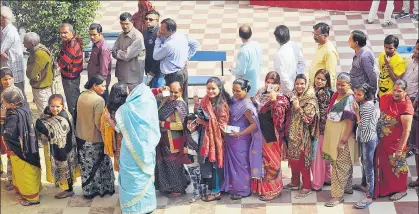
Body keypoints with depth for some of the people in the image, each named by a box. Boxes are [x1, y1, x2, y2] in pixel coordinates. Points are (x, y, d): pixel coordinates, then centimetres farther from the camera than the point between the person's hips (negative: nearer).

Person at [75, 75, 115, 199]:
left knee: (87, 166, 17)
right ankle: (104, 189, 24)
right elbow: (99, 123, -22)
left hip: (81, 136, 7)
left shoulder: (82, 96, 0)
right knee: (98, 166, 10)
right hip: (95, 139, -7)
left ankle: (88, 191, 26)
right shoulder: (99, 100, -23)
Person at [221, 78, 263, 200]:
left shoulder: (246, 106, -21)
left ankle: (243, 190, 16)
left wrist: (240, 134, -25)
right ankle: (233, 187, 30)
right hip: (231, 139, 8)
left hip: (240, 140, -8)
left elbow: (254, 124, -21)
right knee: (232, 163, 17)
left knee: (241, 164, 4)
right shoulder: (235, 100, 4)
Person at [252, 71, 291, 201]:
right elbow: (254, 110, 17)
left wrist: (274, 101, -33)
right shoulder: (260, 94, 6)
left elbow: (279, 117, -26)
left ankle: (272, 190, 15)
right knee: (261, 160, 15)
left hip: (272, 135, -6)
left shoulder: (280, 99, -13)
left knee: (272, 162, 3)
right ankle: (262, 188, 29)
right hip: (260, 133, 6)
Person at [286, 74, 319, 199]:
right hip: (293, 134, 7)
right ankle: (295, 182, 30)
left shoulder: (310, 100, -14)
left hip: (303, 135, -7)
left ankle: (307, 187, 7)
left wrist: (298, 108, -23)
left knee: (303, 161, -2)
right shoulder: (294, 97, 8)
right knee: (292, 159, 15)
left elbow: (309, 119, -21)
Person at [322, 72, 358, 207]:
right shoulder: (336, 95, 6)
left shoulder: (350, 100, -19)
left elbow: (350, 123, -22)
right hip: (334, 136, 8)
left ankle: (338, 195, 3)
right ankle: (347, 187, 32)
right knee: (345, 164, 19)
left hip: (343, 137, -8)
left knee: (340, 166, -3)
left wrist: (343, 141, -24)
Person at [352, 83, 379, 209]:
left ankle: (369, 197, -2)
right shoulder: (362, 103, 2)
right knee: (364, 161, 25)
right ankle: (364, 185, 45)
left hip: (369, 139, -10)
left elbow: (363, 126, -23)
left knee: (368, 166, -6)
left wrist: (356, 112, -21)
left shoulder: (368, 106, -25)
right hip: (363, 138, 10)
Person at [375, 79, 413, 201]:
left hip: (395, 142, -7)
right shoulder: (386, 98, -3)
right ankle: (384, 187, 38)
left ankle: (401, 190, 27)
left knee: (397, 165, 9)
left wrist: (400, 149, -22)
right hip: (382, 140, 7)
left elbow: (407, 130, -22)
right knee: (383, 164, 20)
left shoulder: (406, 107, -22)